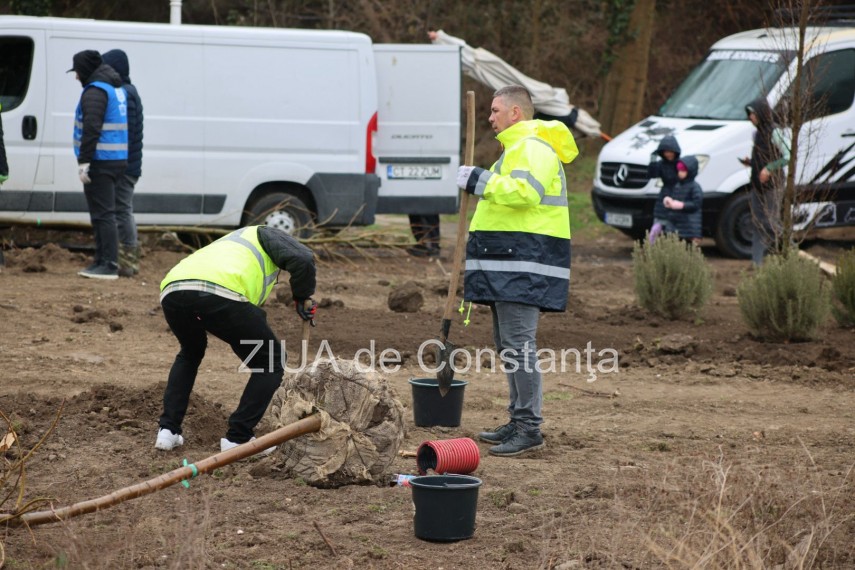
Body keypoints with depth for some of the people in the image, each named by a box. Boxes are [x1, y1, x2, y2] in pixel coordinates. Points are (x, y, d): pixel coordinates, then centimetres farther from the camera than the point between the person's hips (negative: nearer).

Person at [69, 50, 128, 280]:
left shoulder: (95, 91, -13)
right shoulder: (116, 88, 18)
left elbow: (91, 129, -22)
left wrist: (83, 162, -21)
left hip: (100, 161, -10)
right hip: (117, 159, 10)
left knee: (103, 214, -10)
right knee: (101, 213, 16)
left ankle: (109, 265, -12)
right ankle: (102, 262, 20)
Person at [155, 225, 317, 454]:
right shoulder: (267, 235, 29)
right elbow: (303, 260, 5)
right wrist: (303, 298, 21)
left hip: (172, 291, 7)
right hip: (220, 294, -7)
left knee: (190, 354, 39)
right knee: (271, 361, 14)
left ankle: (168, 430, 27)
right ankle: (238, 438, 11)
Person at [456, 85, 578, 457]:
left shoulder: (533, 148, -11)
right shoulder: (518, 147, 25)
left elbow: (526, 191, -29)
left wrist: (480, 181, -23)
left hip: (524, 266, -11)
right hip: (508, 266, 11)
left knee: (518, 345, -13)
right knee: (508, 344, 13)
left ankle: (529, 428, -13)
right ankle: (518, 421, 19)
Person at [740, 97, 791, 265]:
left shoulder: (775, 133, -12)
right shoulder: (757, 133, 14)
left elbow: (788, 156, -16)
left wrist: (769, 168, -23)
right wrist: (749, 162, 4)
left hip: (771, 186, -8)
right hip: (757, 186, 8)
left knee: (771, 223, -6)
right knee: (758, 224, 4)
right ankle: (757, 262, 3)